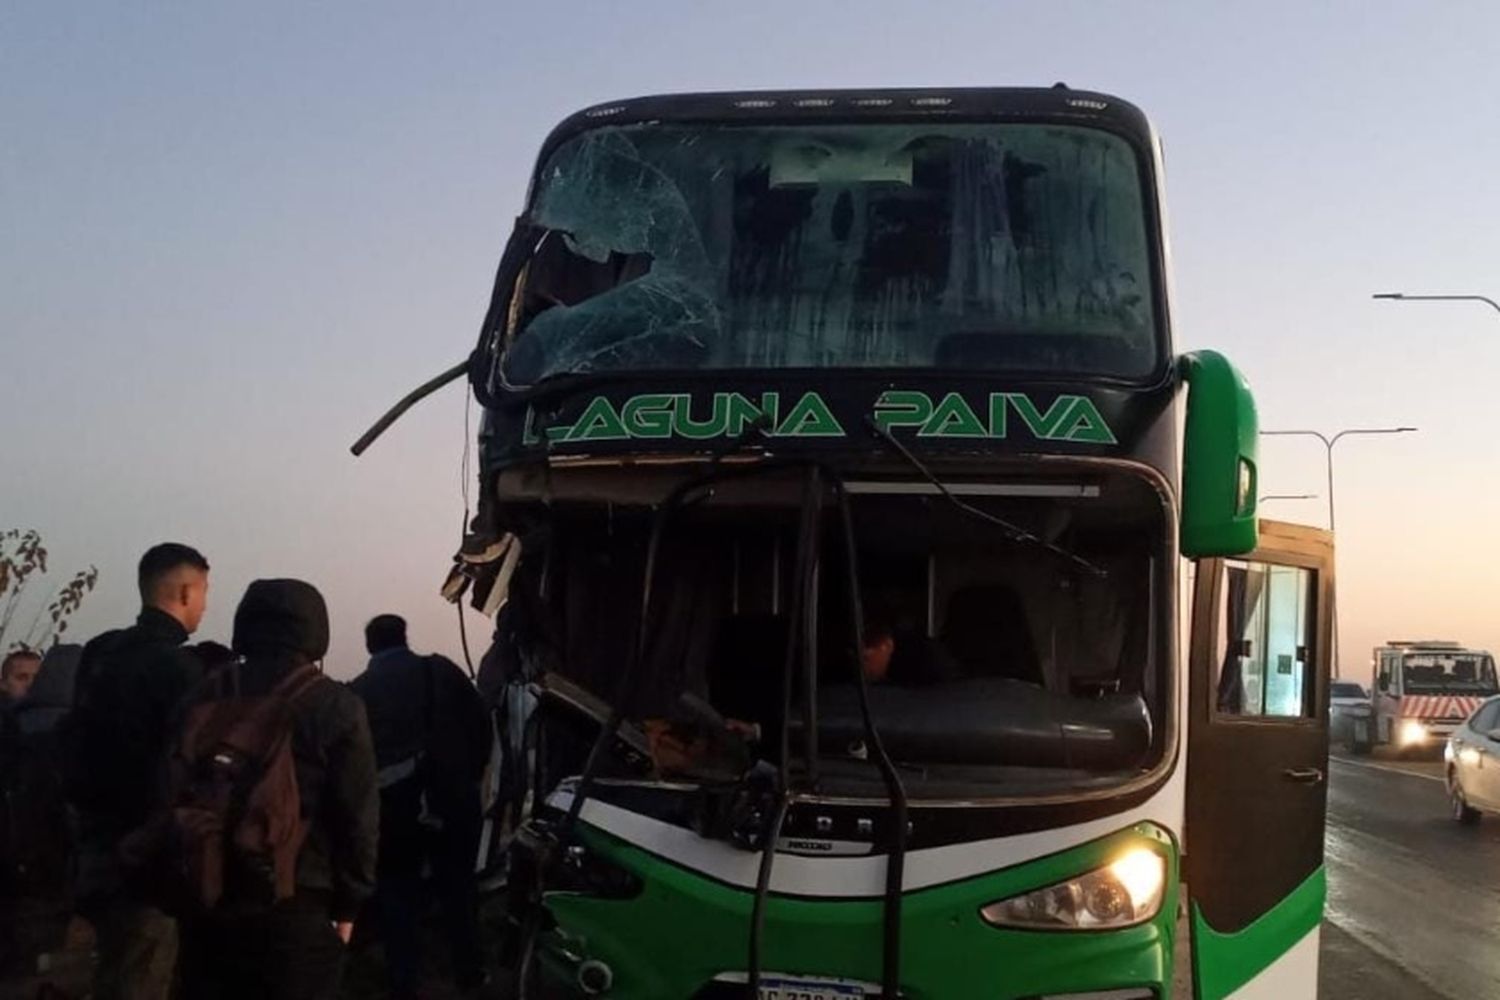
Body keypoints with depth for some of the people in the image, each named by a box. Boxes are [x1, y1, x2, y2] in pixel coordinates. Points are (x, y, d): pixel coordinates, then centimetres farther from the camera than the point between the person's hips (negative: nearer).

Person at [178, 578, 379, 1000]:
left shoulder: (205, 697, 5)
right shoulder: (337, 707, -7)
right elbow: (357, 817, -8)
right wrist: (347, 904, 3)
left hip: (210, 899, 4)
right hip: (297, 906, -4)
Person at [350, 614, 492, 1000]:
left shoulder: (356, 691, 2)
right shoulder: (440, 669, 3)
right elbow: (481, 721, 0)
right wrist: (471, 776, 11)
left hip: (391, 807, -1)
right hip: (450, 799, 1)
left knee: (396, 895, 12)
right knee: (458, 887, 16)